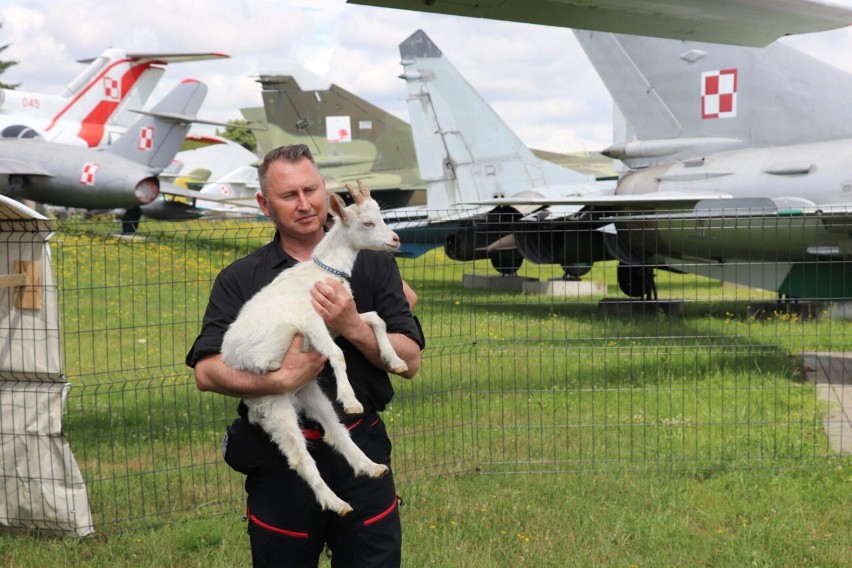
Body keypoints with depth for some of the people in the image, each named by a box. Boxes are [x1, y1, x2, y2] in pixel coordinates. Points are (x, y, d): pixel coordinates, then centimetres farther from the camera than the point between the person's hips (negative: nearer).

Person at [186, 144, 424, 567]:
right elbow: (205, 372, -8)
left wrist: (352, 327, -16)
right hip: (279, 463, 0)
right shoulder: (240, 278, 2)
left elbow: (410, 361, 0)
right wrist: (280, 380, -22)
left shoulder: (372, 265, 5)